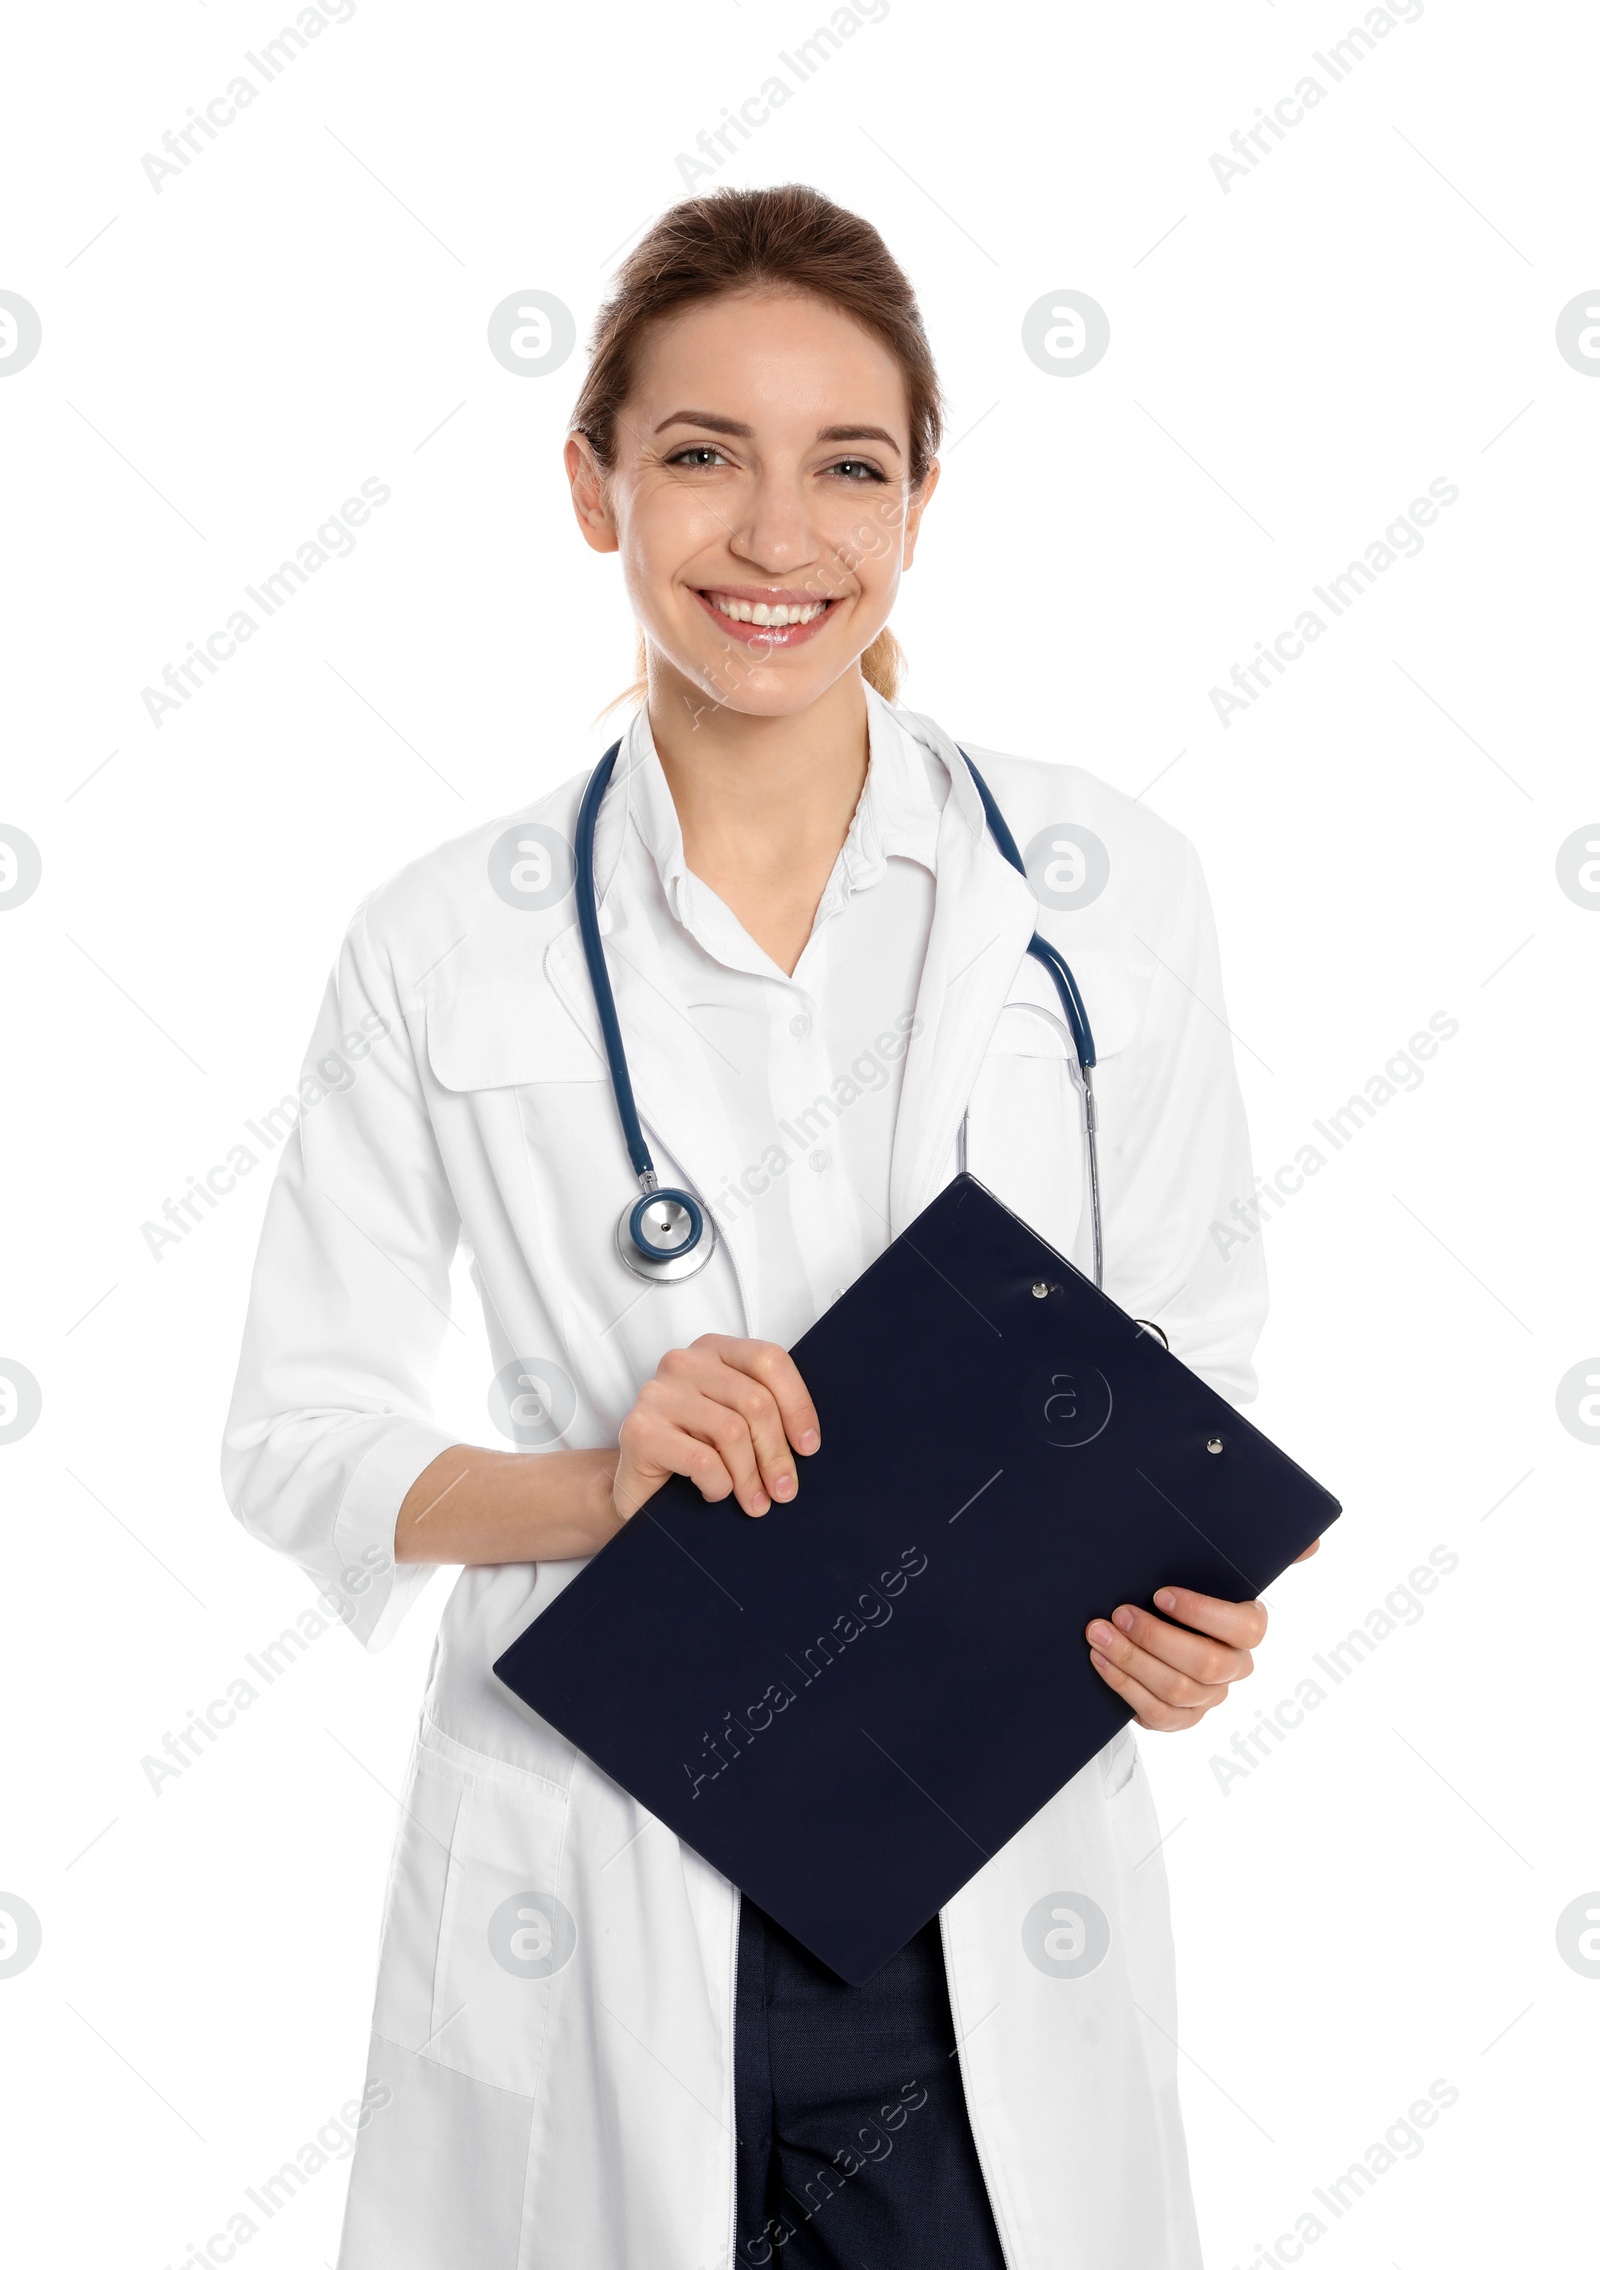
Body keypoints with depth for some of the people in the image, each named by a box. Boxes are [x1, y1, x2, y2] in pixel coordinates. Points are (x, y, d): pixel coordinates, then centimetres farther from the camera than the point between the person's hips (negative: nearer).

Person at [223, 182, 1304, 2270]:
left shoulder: (1105, 888, -3)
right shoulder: (447, 950, -4)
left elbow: (1197, 1337, 7)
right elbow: (299, 1431, 2)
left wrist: (1190, 1592, -13)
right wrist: (595, 1485, -16)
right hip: (594, 1924, 0)